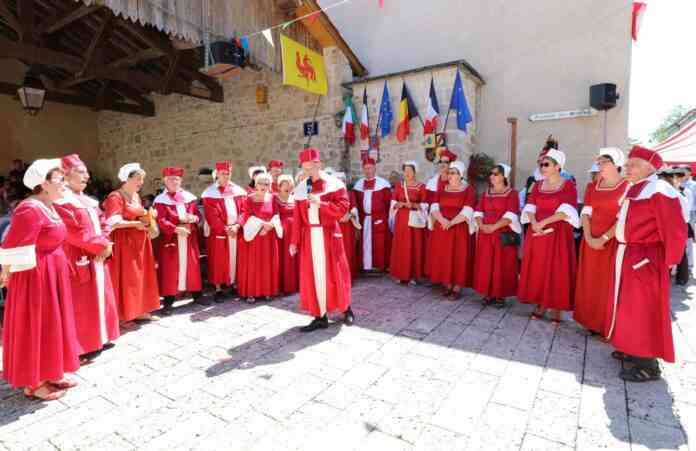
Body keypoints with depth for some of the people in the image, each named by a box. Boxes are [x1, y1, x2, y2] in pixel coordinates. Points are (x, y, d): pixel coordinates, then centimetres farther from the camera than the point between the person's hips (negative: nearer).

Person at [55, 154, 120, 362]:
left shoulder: (89, 201, 15)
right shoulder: (61, 201, -13)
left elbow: (103, 224, 12)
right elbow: (75, 233, -20)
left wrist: (105, 244, -5)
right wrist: (101, 245, -15)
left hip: (97, 258, 9)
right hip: (79, 260, -9)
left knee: (100, 298, 15)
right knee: (82, 304, -1)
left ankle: (99, 338, 27)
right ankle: (84, 346, 10)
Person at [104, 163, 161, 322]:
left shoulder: (136, 196, 13)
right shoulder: (115, 197, -13)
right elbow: (114, 222, -22)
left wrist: (146, 218, 2)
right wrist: (136, 223, -16)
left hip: (139, 242, 8)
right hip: (123, 243, -8)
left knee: (140, 276, 11)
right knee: (125, 278, -3)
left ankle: (140, 311, 20)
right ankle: (123, 315, 7)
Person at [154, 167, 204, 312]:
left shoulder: (189, 197, 9)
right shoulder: (160, 200, -2)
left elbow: (198, 214, 11)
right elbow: (161, 221, -12)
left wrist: (194, 218, -12)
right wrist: (176, 229, -25)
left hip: (190, 238, 3)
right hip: (170, 239, -3)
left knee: (192, 266, 10)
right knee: (170, 268, 0)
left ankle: (197, 295, 21)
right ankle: (169, 300, 8)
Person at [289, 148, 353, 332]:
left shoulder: (334, 184, -4)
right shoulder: (300, 189, 8)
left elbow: (342, 208, -12)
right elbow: (297, 218, 9)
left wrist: (320, 203, -21)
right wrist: (294, 241, 6)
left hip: (329, 235, -3)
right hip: (309, 237, 4)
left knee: (334, 273, 5)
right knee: (313, 276, 4)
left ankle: (346, 309, 27)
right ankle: (320, 316, 14)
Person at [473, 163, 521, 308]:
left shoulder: (512, 193, -2)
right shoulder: (485, 193, 15)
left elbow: (511, 216, -13)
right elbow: (478, 212, 8)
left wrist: (494, 227, -20)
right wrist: (481, 225, -11)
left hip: (503, 235, -5)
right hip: (485, 234, 5)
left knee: (502, 266, -1)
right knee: (485, 265, 5)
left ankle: (500, 296, 8)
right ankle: (488, 294, 15)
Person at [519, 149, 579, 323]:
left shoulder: (568, 185, -2)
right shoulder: (537, 185, 12)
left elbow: (566, 211, -14)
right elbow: (529, 208, 3)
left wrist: (543, 222, -20)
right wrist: (534, 223, -16)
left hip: (559, 234, -4)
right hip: (536, 233, 4)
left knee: (557, 271, 0)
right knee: (537, 270, 5)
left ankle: (556, 308, 11)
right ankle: (541, 305, 17)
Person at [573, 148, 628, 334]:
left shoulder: (627, 187, -6)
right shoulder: (593, 186, 10)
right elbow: (586, 213, 4)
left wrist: (604, 238, -17)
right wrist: (588, 237, -8)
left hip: (614, 241, -5)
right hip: (592, 241, 5)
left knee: (609, 282, 0)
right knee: (590, 281, 9)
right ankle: (592, 321, 22)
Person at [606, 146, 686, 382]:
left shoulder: (659, 191, -15)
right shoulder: (633, 189, 12)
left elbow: (675, 231, -16)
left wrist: (668, 262, -9)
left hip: (645, 259, -9)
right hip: (626, 256, 9)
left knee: (643, 311, -1)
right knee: (629, 307, 17)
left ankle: (648, 365, 12)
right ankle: (634, 351, 32)